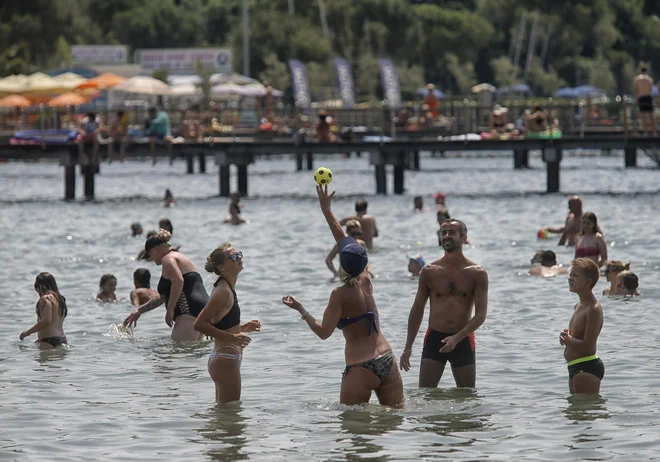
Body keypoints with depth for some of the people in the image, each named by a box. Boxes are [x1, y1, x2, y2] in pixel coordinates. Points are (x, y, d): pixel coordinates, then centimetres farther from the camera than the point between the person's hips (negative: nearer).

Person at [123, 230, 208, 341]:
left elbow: (178, 281, -22)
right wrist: (139, 311, 41)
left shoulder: (168, 259, 0)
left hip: (190, 312, -10)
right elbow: (162, 298, 40)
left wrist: (170, 310, -16)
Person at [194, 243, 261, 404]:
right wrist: (232, 337, -25)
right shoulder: (223, 291, -16)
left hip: (221, 359, 11)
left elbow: (218, 324, 23)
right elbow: (199, 324, -24)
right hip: (226, 360, -11)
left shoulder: (227, 289, 14)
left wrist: (242, 328, 14)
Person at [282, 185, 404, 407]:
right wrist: (326, 210, 26)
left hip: (361, 368, -6)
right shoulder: (366, 282, 9)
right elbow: (344, 241, 18)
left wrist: (300, 309, -2)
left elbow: (324, 332, -10)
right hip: (388, 361, 6)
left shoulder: (340, 294, -9)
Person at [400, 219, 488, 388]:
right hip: (434, 338, 0)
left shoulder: (477, 273, -1)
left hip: (463, 341, 0)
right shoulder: (429, 271, 3)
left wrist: (457, 338, -19)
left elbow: (481, 314, -6)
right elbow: (417, 310, 11)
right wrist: (408, 347, 7)